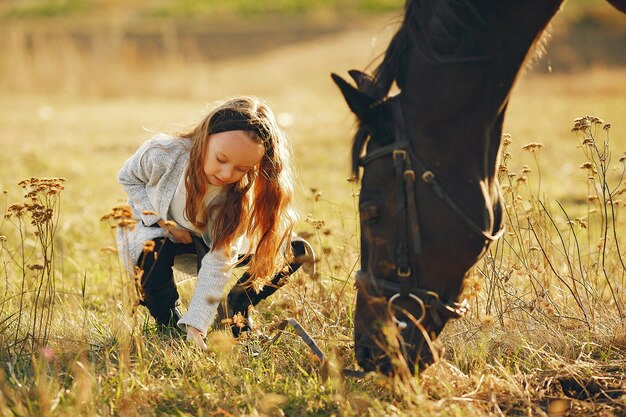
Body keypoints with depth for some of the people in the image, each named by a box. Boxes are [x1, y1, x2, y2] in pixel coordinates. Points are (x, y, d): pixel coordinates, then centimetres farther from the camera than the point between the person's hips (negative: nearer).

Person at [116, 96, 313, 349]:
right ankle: (168, 322, -12)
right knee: (154, 253, -42)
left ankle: (237, 305, 10)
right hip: (154, 228, -2)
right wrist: (160, 220, -23)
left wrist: (195, 327, -40)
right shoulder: (162, 154, -35)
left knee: (297, 251, -13)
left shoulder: (241, 194, -31)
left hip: (207, 239, 2)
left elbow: (218, 262, -33)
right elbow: (128, 178, -10)